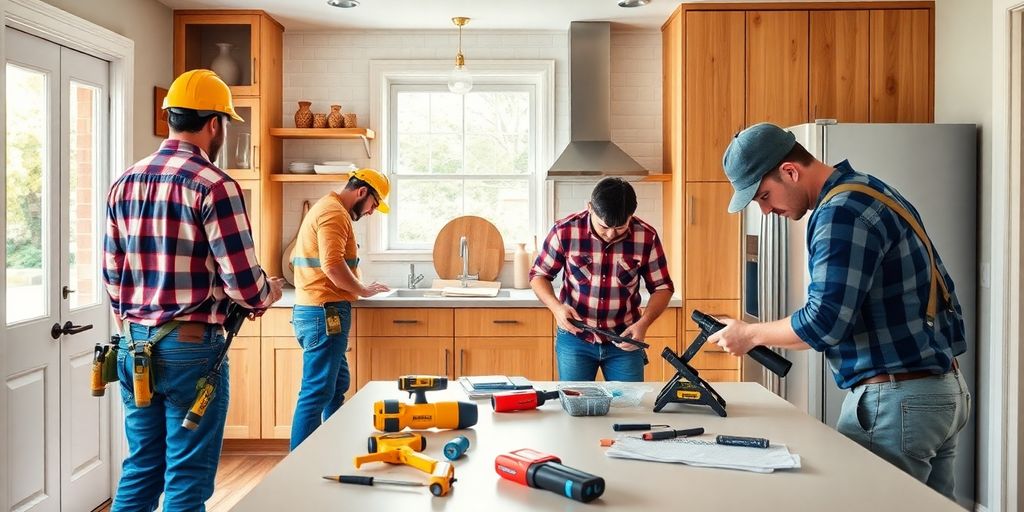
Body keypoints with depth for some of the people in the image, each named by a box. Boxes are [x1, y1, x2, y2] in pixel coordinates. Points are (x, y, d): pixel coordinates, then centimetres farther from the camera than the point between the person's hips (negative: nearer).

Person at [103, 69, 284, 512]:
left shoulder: (124, 183, 7)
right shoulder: (214, 186, -15)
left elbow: (111, 275, 12)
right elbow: (243, 282, -17)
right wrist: (269, 293, 4)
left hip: (133, 347, 7)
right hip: (191, 347, -7)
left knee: (140, 469, 18)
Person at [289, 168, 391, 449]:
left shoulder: (327, 208, 21)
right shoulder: (334, 213, -12)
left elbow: (301, 259, 24)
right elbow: (333, 265, -25)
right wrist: (363, 291, -10)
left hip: (315, 310, 11)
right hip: (325, 312, -11)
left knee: (337, 386, 17)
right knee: (317, 392, -7)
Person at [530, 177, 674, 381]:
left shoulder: (646, 237, -11)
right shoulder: (565, 231, -14)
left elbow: (662, 287, 1)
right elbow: (538, 275, -1)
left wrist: (643, 323, -16)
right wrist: (557, 308, -19)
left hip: (624, 340, 1)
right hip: (574, 338, -1)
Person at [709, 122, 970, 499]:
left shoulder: (840, 212, -18)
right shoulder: (869, 190, 13)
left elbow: (825, 323, -23)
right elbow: (940, 289, 16)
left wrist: (749, 335, -7)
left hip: (897, 398, -10)